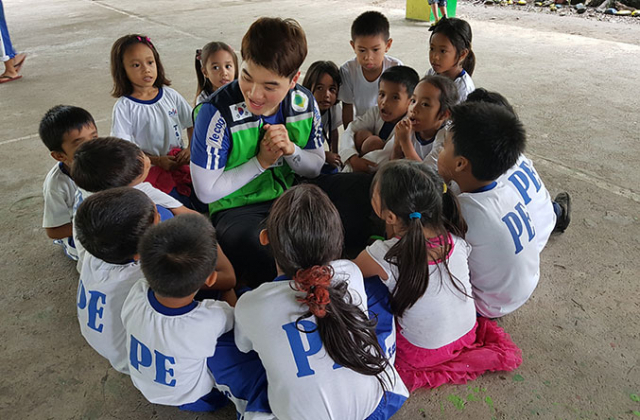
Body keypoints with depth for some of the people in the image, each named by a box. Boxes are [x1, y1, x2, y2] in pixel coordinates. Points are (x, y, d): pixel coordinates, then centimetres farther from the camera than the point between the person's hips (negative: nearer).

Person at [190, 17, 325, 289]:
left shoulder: (304, 103, -6)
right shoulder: (218, 113, -20)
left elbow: (316, 167, 5)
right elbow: (207, 191, -15)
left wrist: (291, 149, -17)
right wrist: (261, 162, -16)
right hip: (236, 209, -5)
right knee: (273, 259, -35)